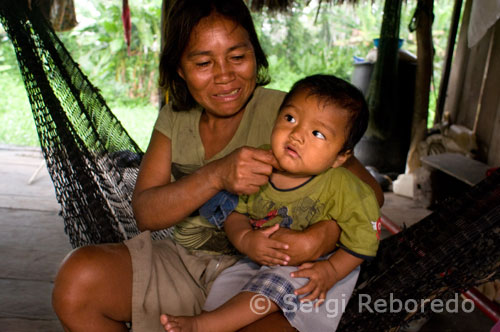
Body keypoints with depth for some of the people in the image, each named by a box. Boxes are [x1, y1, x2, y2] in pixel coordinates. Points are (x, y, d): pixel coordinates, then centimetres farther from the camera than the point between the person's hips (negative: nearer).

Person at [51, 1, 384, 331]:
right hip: (185, 262, 5)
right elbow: (145, 213, -7)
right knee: (77, 277, -16)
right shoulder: (175, 117, 3)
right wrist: (217, 175, -26)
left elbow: (368, 190, -10)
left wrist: (324, 234, -32)